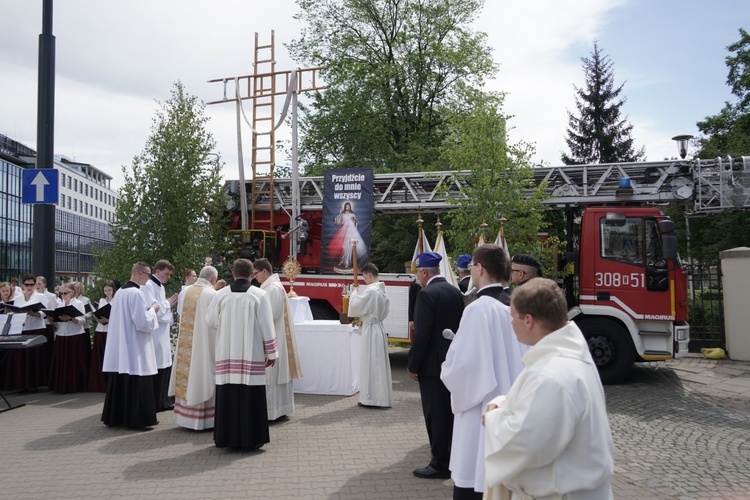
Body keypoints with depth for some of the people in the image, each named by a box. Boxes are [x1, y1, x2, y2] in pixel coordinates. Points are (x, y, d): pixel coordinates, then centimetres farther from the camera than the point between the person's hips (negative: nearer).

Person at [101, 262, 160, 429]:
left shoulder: (119, 292, 9)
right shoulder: (136, 293, -17)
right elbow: (143, 322, -20)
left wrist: (147, 310, 17)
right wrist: (152, 310, -3)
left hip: (119, 349, 8)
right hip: (135, 349, -8)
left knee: (120, 382, 14)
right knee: (137, 384, 0)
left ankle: (115, 416, 21)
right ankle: (137, 418, 6)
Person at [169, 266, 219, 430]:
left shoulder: (186, 291, 5)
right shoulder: (212, 294, -13)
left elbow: (181, 313, 15)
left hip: (186, 342, 6)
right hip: (204, 342, -6)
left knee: (188, 375, 12)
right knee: (202, 376, 1)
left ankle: (186, 416, 21)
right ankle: (203, 419, 7)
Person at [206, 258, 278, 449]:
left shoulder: (221, 294, 0)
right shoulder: (260, 295, -5)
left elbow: (211, 321, 9)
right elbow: (267, 326, -5)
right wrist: (271, 353, 3)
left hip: (226, 356, 2)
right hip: (252, 355, -2)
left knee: (228, 396, 8)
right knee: (251, 397, 4)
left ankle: (226, 436, 16)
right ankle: (252, 438, 9)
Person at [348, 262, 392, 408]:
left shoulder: (370, 291, -20)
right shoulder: (382, 290, 8)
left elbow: (356, 307, -15)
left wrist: (354, 292, 1)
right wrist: (362, 317, 16)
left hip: (371, 330, -9)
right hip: (379, 327, 9)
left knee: (370, 363, 0)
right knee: (378, 363, 14)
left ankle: (371, 398, 6)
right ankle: (380, 396, 21)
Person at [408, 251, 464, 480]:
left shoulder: (426, 294, -18)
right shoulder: (456, 292, 6)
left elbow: (422, 334, -21)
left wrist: (412, 365, -11)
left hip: (432, 364, -8)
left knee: (435, 415, 2)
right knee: (449, 412, 18)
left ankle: (440, 464, 10)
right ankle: (450, 457, 31)